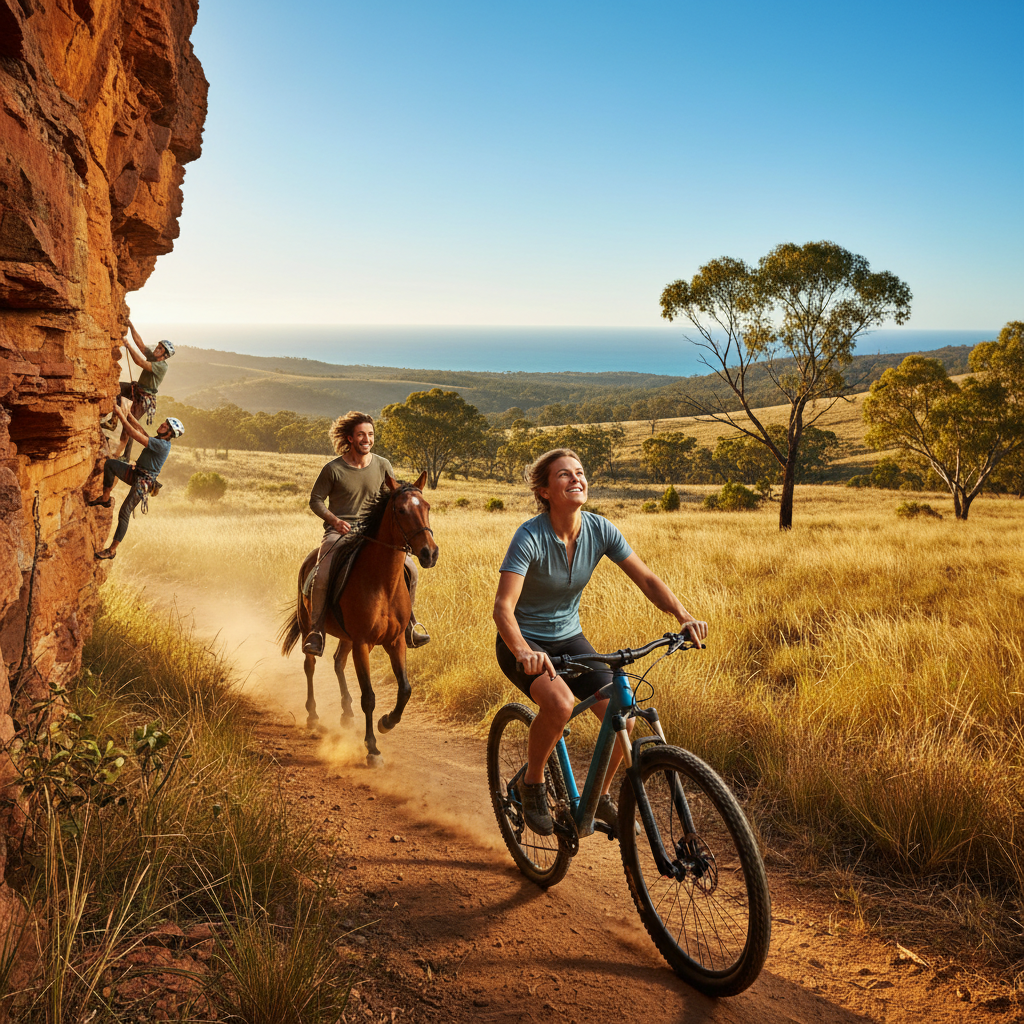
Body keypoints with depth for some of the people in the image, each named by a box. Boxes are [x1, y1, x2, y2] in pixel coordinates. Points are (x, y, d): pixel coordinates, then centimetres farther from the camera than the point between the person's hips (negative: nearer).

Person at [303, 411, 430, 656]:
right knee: (321, 577, -29)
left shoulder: (382, 466, 3)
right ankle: (315, 631, -10)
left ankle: (408, 621, 8)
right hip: (339, 531, -3)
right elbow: (315, 500, 3)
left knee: (410, 569, -13)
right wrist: (335, 520, -13)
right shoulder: (333, 469, -6)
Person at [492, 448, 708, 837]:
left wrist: (684, 617, -25)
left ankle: (600, 795, 16)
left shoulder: (600, 530, -10)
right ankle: (532, 784, -6)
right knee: (560, 703, -34)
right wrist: (524, 652, -50)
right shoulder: (530, 537, -24)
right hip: (524, 644, -5)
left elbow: (646, 579, -8)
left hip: (569, 639, 5)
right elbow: (503, 607, -31)